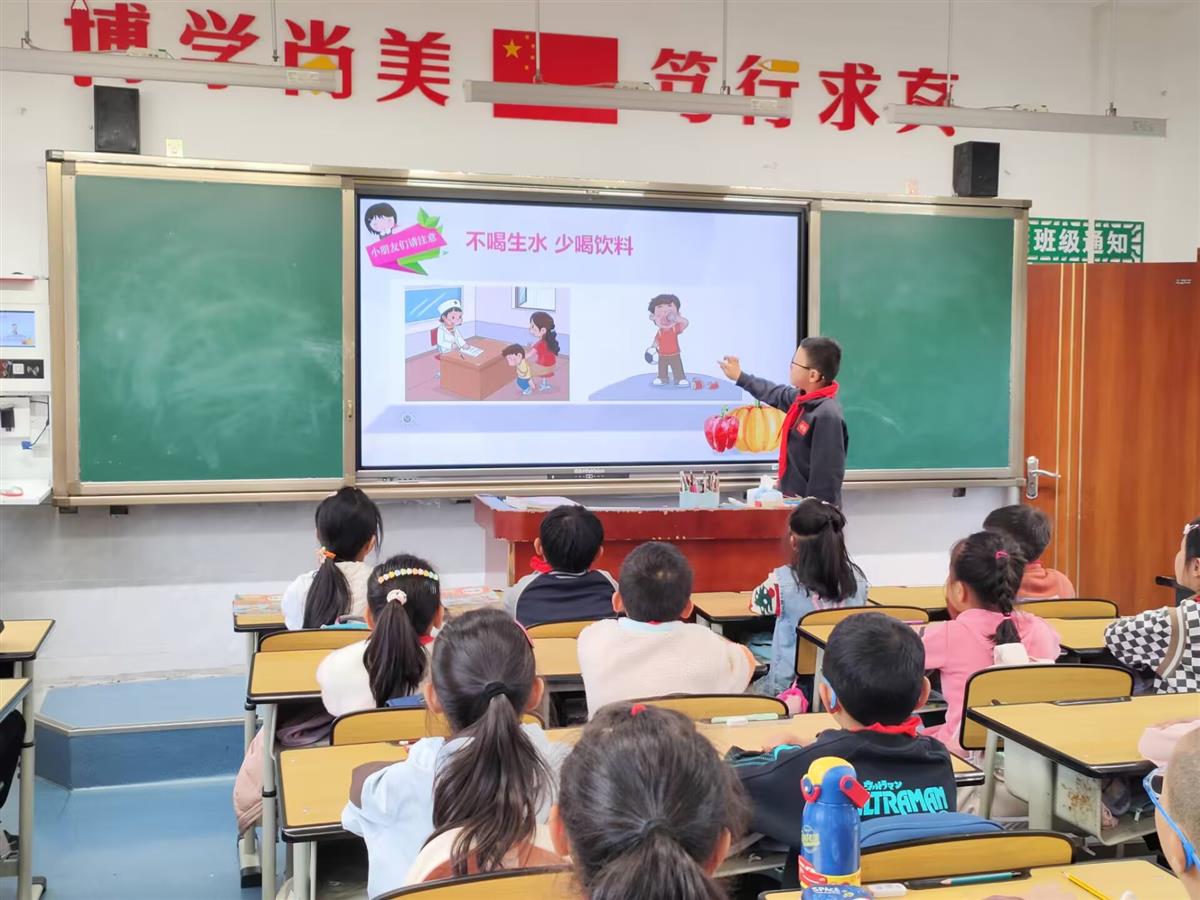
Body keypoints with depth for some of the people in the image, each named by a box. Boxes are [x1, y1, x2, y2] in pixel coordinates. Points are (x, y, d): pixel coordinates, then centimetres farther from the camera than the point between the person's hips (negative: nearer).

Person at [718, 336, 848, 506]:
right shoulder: (805, 398, 3)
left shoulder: (827, 414, -25)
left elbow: (827, 476, -26)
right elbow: (777, 394, 26)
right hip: (794, 502, 9)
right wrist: (740, 377, 36)